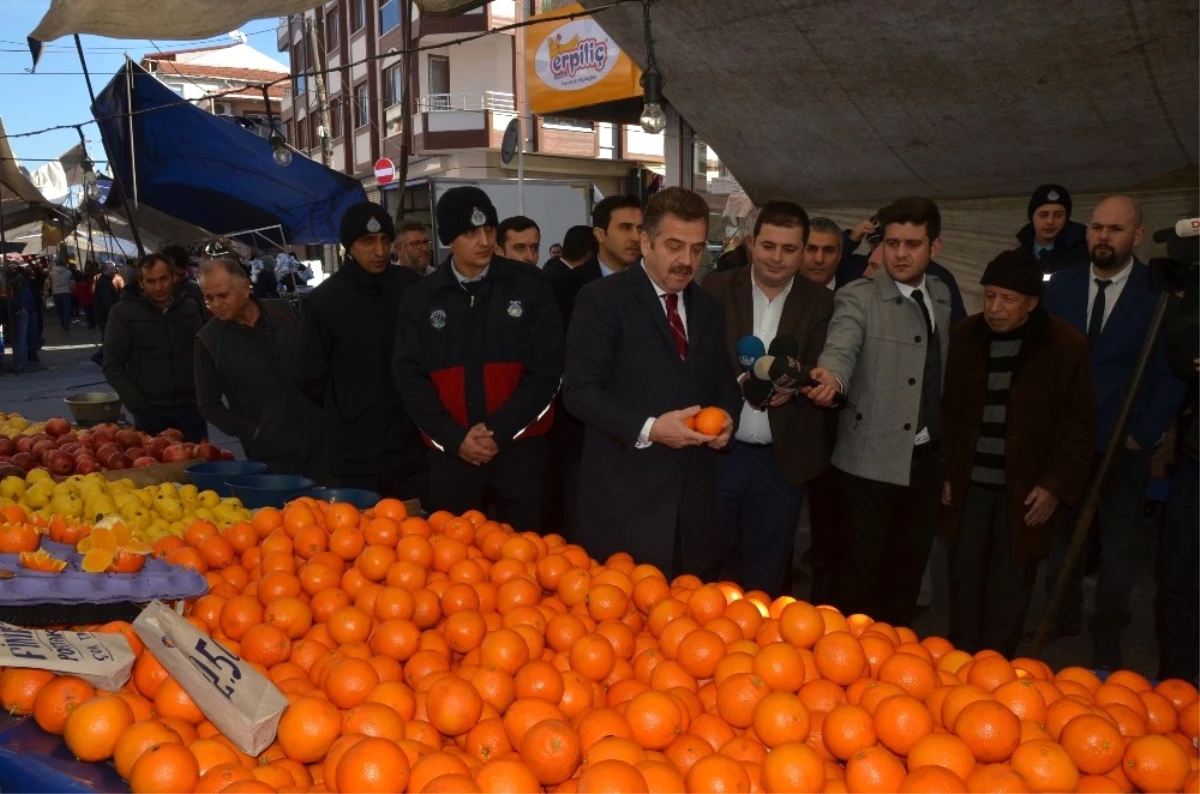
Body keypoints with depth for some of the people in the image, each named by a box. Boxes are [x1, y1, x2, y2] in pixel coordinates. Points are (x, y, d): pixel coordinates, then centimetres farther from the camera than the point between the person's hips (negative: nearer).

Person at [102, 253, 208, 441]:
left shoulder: (190, 307, 7)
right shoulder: (123, 312, -1)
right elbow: (113, 367, -2)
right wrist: (139, 407, -10)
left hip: (190, 407, 2)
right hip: (150, 412, -2)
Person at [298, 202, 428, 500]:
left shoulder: (411, 285, 3)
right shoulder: (322, 301, -3)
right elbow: (312, 381, 4)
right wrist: (349, 413, 9)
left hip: (413, 448, 2)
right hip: (355, 457, -2)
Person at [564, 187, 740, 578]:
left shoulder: (709, 307, 14)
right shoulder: (601, 299, -6)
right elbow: (579, 389, -12)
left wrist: (726, 417, -1)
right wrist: (647, 429, -22)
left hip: (694, 494, 5)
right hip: (624, 495, -5)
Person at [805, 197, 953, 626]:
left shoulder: (940, 295, 10)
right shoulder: (857, 297, -10)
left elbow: (938, 371, 16)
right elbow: (840, 349, -27)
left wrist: (944, 442, 11)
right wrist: (832, 376, -49)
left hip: (927, 458, 6)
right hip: (873, 460, -5)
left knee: (908, 570, 15)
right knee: (860, 571, 3)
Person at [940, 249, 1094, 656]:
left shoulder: (1067, 345, -7)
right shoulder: (963, 336, -1)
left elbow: (1079, 425, -2)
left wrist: (1057, 484, -7)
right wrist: (945, 472, 5)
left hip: (1026, 488, -2)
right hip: (969, 483, 2)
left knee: (1010, 589, 7)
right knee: (964, 582, 10)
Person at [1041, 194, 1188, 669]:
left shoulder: (1160, 293, -9)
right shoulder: (1062, 284, 1)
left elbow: (1171, 374, -7)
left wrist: (1143, 434, -11)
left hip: (1122, 446, -3)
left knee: (1115, 548, 11)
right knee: (1060, 539, 15)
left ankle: (1106, 648, 24)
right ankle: (1063, 624, 33)